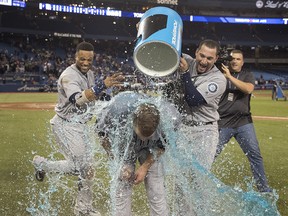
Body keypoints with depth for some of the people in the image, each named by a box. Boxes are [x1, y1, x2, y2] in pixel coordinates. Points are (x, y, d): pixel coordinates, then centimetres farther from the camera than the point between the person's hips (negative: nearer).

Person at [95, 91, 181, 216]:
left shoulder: (169, 118, -34)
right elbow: (103, 136, -15)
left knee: (156, 192, -6)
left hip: (150, 149, 1)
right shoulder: (117, 112, -38)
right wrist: (119, 163, -19)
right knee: (121, 190, -9)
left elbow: (162, 145, -11)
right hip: (123, 145, 0)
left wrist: (145, 166, -15)